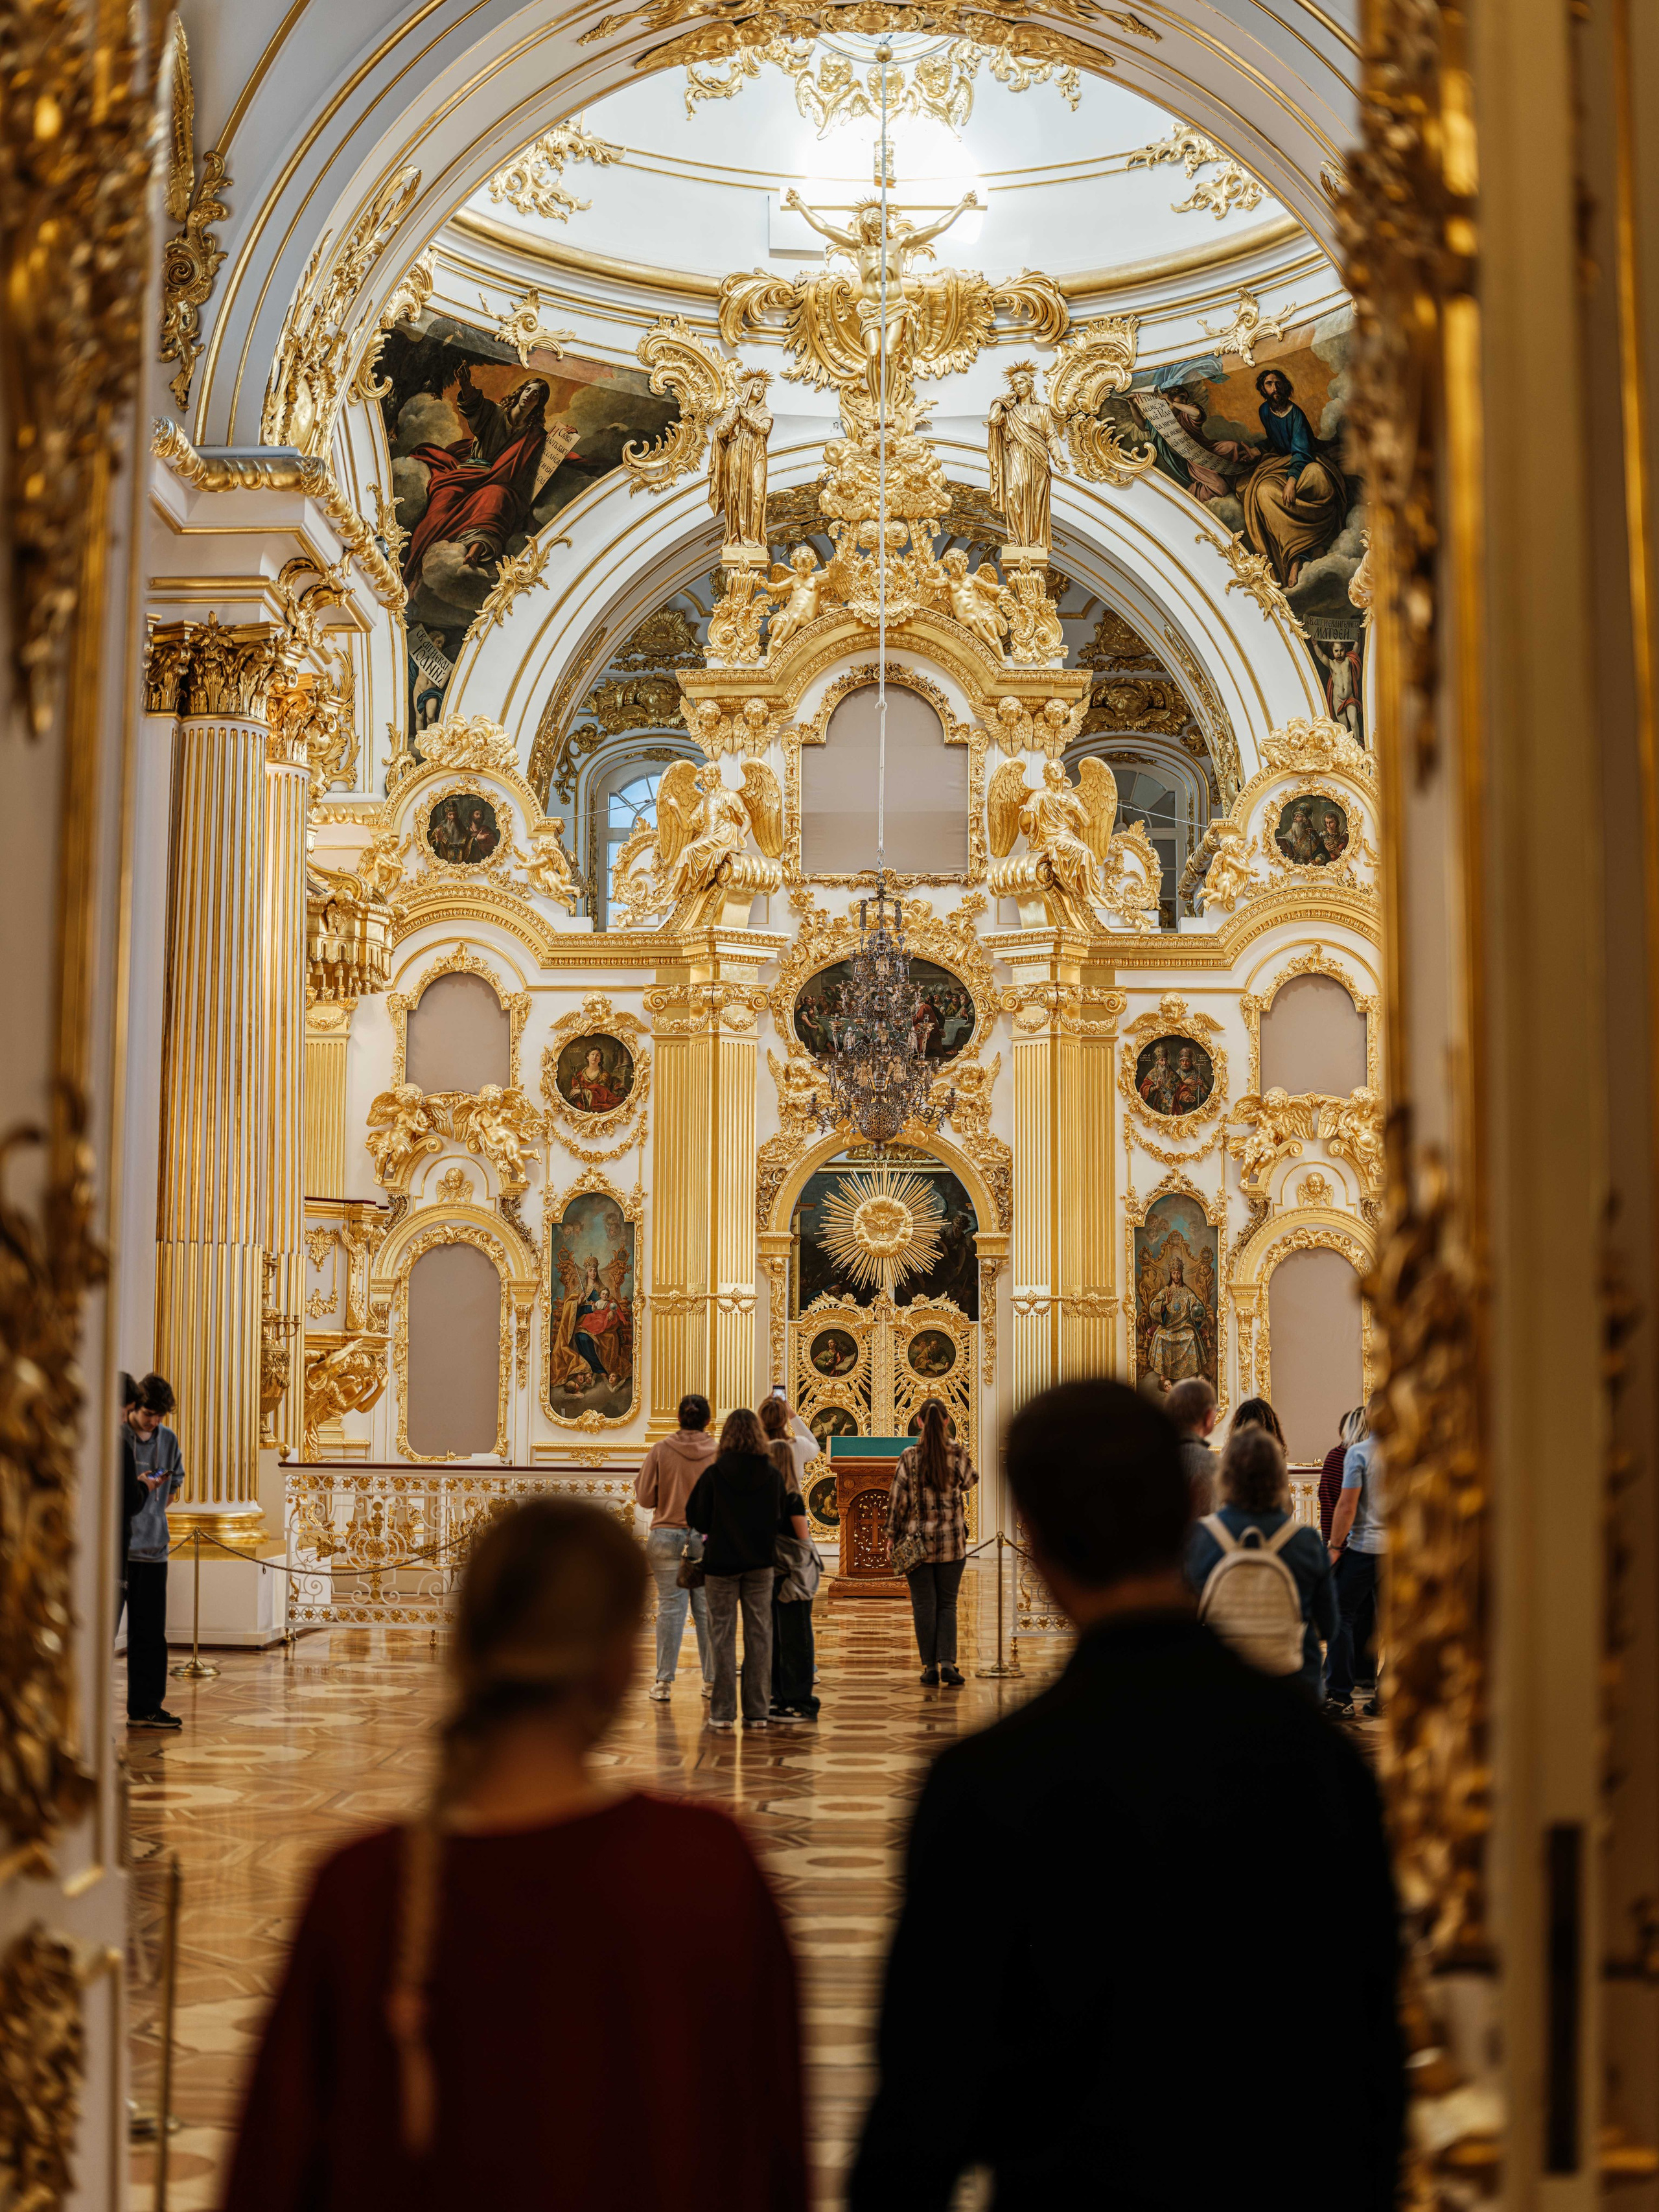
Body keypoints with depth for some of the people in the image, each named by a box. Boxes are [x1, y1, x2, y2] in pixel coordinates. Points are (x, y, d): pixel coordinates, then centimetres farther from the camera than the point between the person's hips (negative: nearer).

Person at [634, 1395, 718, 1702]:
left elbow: (645, 1497, 0)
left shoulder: (661, 1450, -4)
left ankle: (664, 1681, 2)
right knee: (707, 1609, 6)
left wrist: (641, 1476, 20)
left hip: (667, 1536, 0)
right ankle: (712, 1680, 11)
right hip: (709, 1538, 0)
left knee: (670, 1607, 2)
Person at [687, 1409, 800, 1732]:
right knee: (759, 1634, 8)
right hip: (761, 1563, 2)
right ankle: (757, 1712, 10)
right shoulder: (772, 1475, -5)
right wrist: (797, 1503, 17)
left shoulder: (714, 1475, -11)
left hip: (721, 1563, -2)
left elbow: (697, 1520, -6)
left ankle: (723, 1713, 5)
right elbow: (783, 1523, 0)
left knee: (723, 1635, 5)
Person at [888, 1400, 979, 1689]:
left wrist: (892, 1536, 3)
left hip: (918, 1539, -1)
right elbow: (970, 1481, 15)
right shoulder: (958, 1454, -5)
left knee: (924, 1605, 6)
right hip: (952, 1541, 1)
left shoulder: (910, 1456, -8)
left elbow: (897, 1498, -5)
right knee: (947, 1604, 9)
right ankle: (947, 1662, -3)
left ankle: (930, 1668, 6)